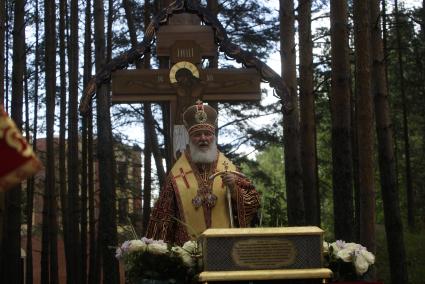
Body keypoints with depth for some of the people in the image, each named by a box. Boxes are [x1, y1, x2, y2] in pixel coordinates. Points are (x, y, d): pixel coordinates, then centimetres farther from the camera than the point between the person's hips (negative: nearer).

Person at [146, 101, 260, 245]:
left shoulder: (228, 168, 5)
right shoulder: (177, 174, 3)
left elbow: (252, 201, 5)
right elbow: (163, 215, 5)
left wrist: (234, 189, -12)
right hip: (188, 247, -1)